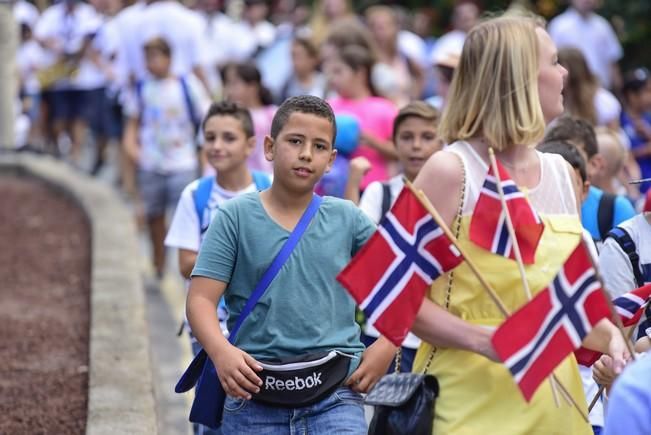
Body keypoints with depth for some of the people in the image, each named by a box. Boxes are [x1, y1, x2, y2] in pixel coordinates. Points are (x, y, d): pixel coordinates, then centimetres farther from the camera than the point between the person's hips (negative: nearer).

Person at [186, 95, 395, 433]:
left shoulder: (347, 219, 7)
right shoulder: (236, 217, 2)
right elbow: (201, 298, -5)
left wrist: (387, 346, 2)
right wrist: (221, 351, -23)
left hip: (335, 395, 0)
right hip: (254, 392, 0)